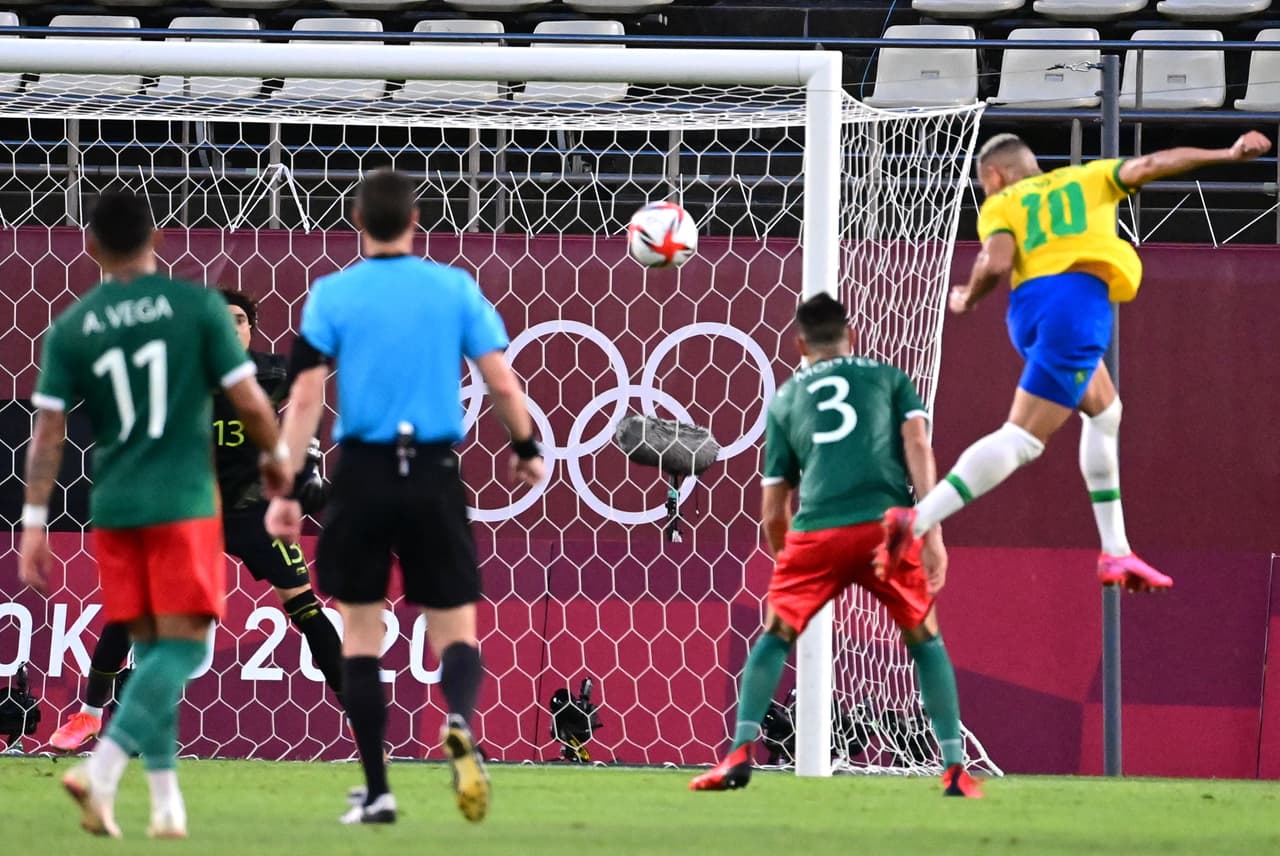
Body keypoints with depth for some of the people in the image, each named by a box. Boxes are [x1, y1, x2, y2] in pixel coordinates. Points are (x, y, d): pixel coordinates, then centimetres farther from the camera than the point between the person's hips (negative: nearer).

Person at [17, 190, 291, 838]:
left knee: (150, 650, 13)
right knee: (182, 645, -2)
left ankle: (166, 800, 11)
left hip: (114, 510, 4)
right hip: (183, 504, -4)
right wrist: (275, 455, 14)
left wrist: (34, 522, 2)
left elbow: (48, 430, -2)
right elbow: (248, 400, -5)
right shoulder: (197, 306, -5)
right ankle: (103, 764, -22)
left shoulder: (71, 328, 2)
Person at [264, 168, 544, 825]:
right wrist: (526, 449, 19)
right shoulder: (456, 288, 2)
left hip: (362, 475, 0)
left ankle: (377, 792, 7)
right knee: (456, 629, 5)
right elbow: (503, 383, 2)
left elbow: (305, 397, -6)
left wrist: (285, 490, -4)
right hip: (435, 473, 0)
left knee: (360, 635, 10)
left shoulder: (332, 295, -1)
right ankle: (460, 724, -28)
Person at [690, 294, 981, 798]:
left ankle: (741, 753, 0)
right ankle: (956, 770, 6)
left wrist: (785, 561, 38)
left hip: (816, 531, 0)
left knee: (775, 637, 16)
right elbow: (917, 445, 2)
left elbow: (772, 514, 22)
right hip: (886, 525, 0)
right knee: (925, 640, 15)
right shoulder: (889, 378, 20)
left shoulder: (785, 398, 23)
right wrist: (932, 534, -3)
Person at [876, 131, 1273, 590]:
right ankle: (919, 519, -28)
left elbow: (996, 263, 1)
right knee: (1021, 438, -11)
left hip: (1028, 308, 4)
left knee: (1103, 411, 26)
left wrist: (967, 299, 19)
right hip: (1077, 301, -4)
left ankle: (1115, 552, 21)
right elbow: (1148, 165, 10)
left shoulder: (1000, 205, 20)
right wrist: (1227, 154, 11)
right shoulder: (1089, 179, 23)